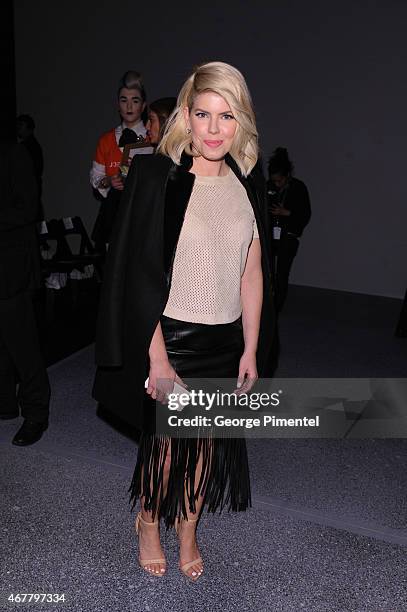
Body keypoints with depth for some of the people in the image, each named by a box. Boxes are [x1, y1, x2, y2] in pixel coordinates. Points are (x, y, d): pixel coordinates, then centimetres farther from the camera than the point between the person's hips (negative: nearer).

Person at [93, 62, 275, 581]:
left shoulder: (248, 185, 3)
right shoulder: (156, 175, -12)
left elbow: (252, 274, 6)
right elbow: (139, 273, -14)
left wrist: (251, 350, 5)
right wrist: (157, 358, -15)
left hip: (226, 342, 5)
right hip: (171, 338, -4)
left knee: (207, 441, 17)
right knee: (166, 442, 12)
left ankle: (188, 533, 42)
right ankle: (148, 522, 43)